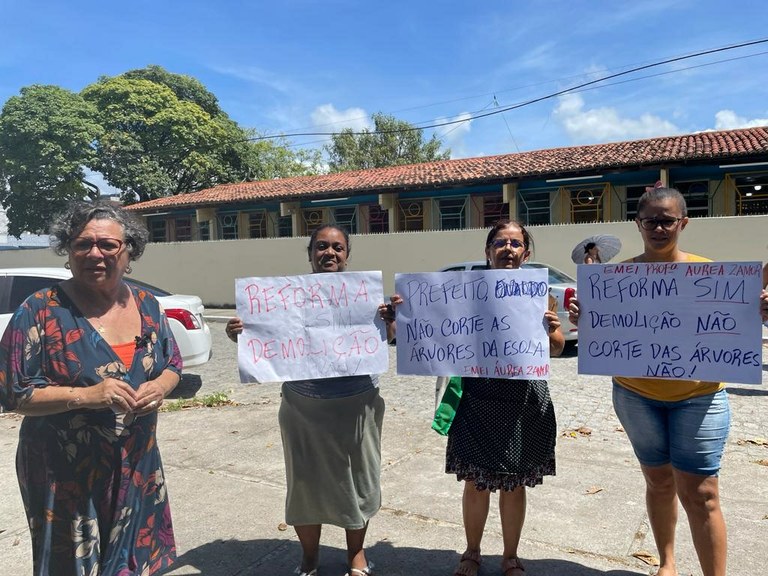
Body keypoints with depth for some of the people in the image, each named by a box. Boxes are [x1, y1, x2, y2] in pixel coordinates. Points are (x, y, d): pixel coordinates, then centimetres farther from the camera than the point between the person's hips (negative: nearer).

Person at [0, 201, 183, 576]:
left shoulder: (146, 305, 2)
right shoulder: (40, 311, -11)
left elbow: (173, 364, 10)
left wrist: (160, 386, -12)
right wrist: (86, 395, -24)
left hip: (136, 463, 4)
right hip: (65, 472, -4)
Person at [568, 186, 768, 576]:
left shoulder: (706, 270, -2)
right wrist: (583, 318, -19)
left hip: (698, 396, -1)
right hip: (636, 394, 2)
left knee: (699, 492, -1)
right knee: (659, 481, 15)